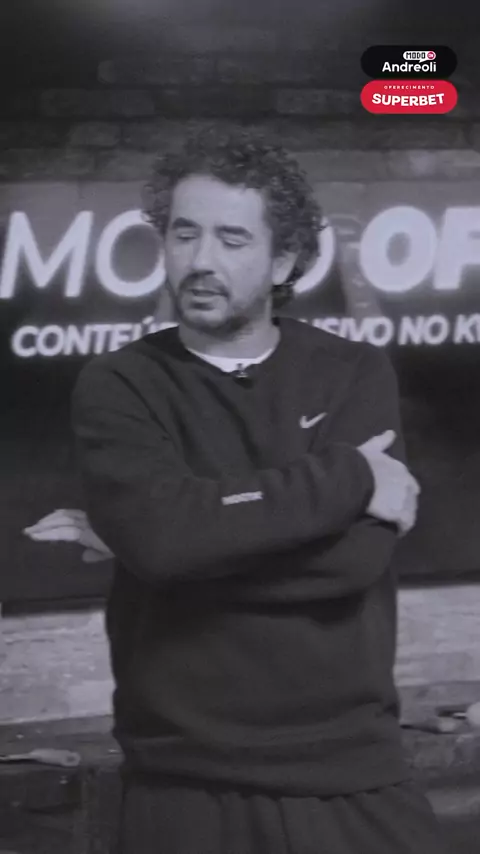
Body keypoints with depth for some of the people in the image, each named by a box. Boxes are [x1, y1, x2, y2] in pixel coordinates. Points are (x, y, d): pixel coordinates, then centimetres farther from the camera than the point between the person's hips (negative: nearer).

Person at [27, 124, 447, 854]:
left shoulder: (355, 375, 3)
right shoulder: (119, 387, 1)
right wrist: (345, 478, -14)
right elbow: (156, 529, -19)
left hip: (350, 773, 1)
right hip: (186, 784, -1)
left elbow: (354, 553, -12)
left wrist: (198, 533, -12)